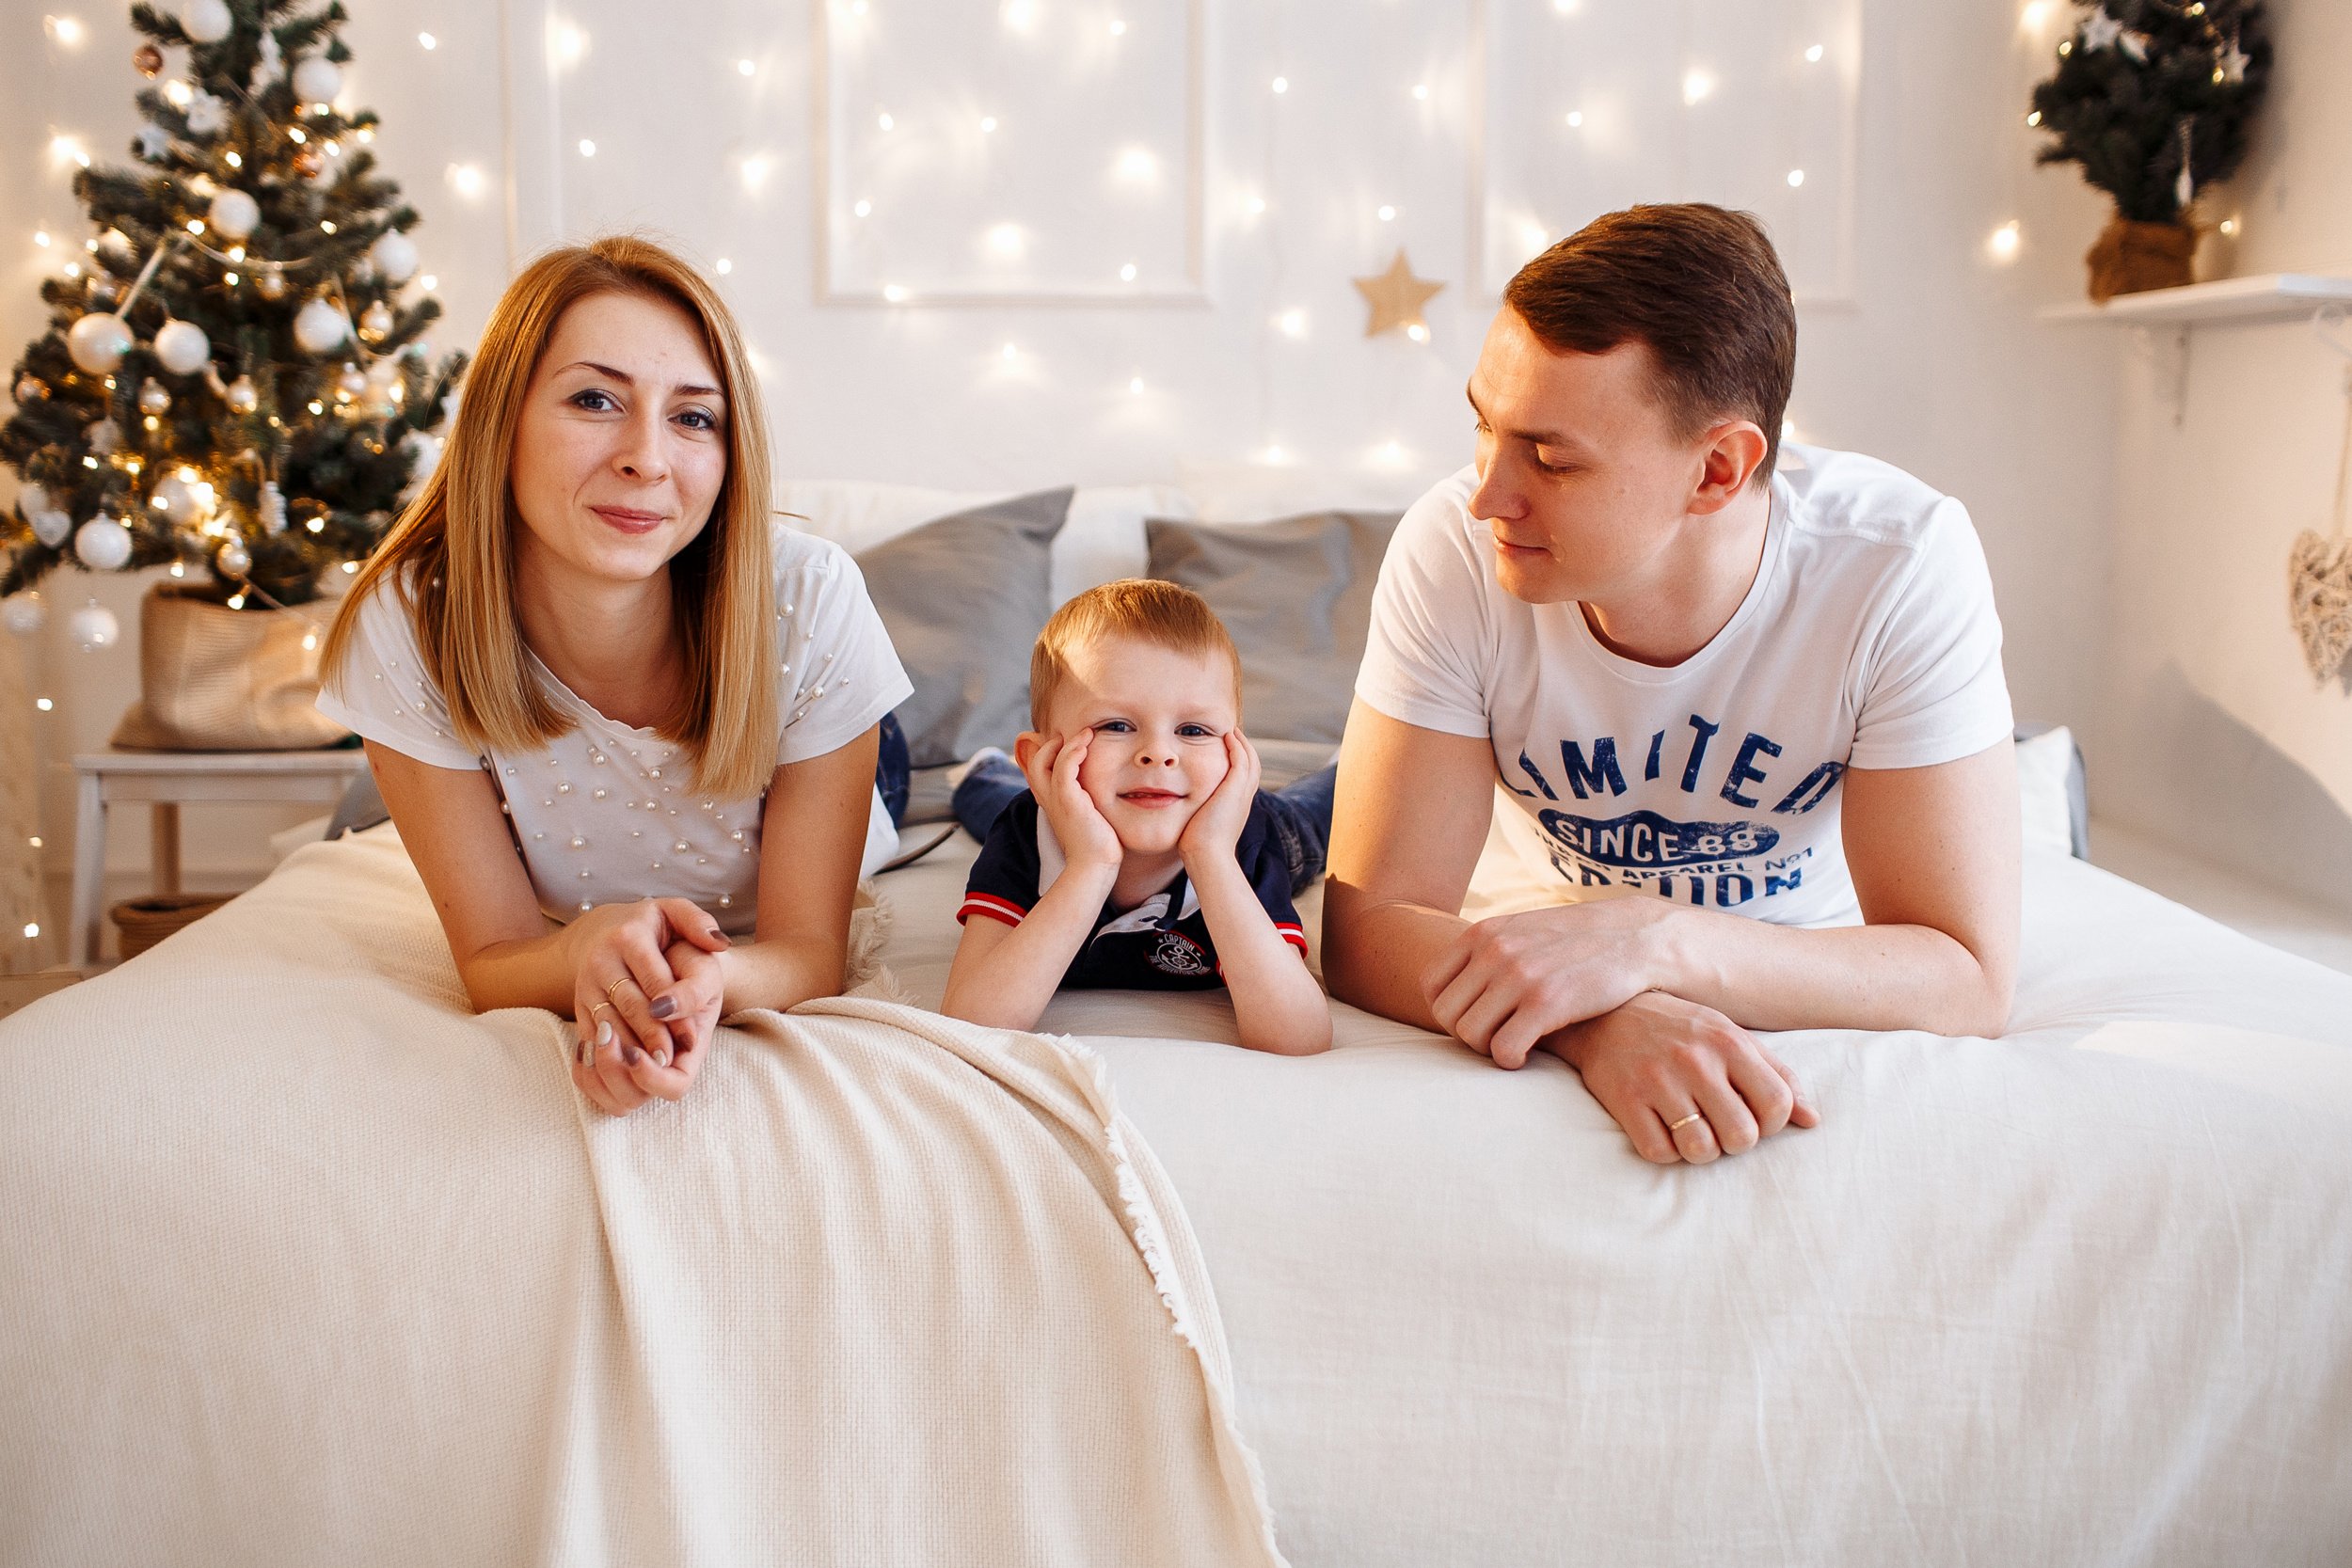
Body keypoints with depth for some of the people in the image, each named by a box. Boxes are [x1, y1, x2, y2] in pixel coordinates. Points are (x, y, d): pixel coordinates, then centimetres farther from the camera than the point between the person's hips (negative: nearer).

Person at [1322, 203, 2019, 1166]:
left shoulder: (1906, 563, -27)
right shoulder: (1453, 553, -25)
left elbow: (1970, 981, -27)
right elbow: (1368, 927, -25)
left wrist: (1646, 940, -42)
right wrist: (1602, 1023, -44)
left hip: (1812, 983, 0)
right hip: (1556, 928, 0)